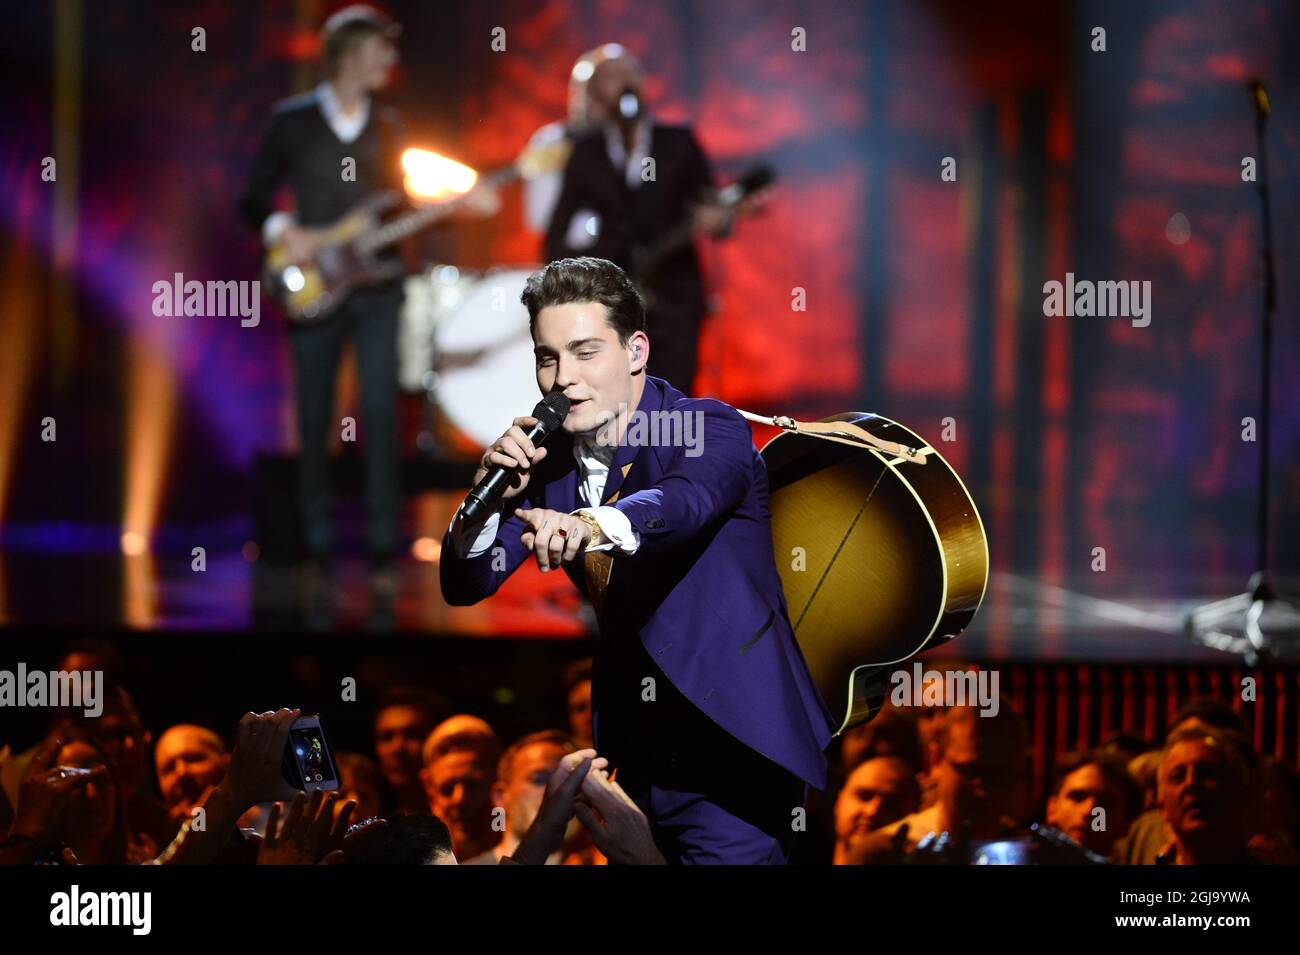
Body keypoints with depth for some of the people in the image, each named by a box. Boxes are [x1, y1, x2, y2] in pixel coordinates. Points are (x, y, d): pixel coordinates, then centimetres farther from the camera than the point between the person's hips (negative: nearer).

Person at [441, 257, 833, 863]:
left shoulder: (710, 429, -13)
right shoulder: (549, 458, 4)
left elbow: (684, 501, -36)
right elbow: (464, 585, 3)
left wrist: (589, 526, -56)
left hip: (729, 747, -6)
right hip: (634, 754, 6)